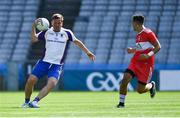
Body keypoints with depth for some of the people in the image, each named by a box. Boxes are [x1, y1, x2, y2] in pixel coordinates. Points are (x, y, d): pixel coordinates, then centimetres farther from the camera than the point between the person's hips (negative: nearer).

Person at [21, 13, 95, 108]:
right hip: (44, 62, 1)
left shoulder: (66, 33, 2)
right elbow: (34, 39, 2)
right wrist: (34, 26, -11)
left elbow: (77, 42, 14)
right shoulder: (46, 32, 4)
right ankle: (26, 102, 10)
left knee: (51, 83, -27)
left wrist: (88, 52, 14)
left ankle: (35, 101, -28)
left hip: (57, 65, -1)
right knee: (31, 80, -11)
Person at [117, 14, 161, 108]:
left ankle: (151, 85, 31)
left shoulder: (148, 33, -11)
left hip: (146, 64, -7)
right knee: (125, 78, -17)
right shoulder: (138, 35, 14)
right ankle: (121, 102, -8)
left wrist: (148, 55, -25)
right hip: (135, 62, 7)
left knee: (140, 90, -3)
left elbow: (158, 47, -12)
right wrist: (133, 50, 12)